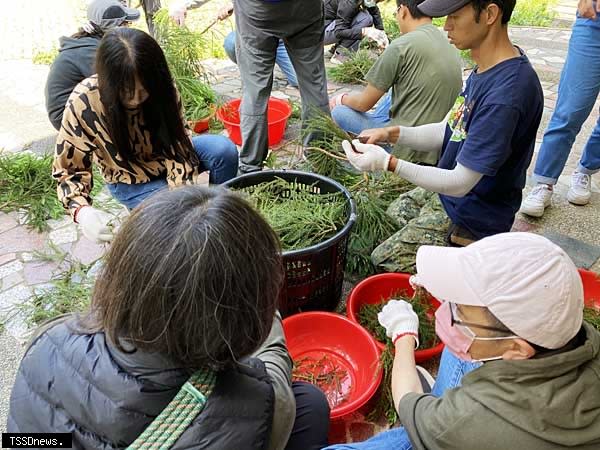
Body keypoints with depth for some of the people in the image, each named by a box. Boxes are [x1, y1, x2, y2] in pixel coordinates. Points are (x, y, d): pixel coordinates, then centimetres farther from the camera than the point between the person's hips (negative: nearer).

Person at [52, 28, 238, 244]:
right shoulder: (83, 103, -28)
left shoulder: (162, 88, -23)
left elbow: (178, 148, -21)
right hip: (132, 183, -2)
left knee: (224, 150, -26)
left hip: (167, 156, 3)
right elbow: (69, 170, -19)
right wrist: (82, 211, -40)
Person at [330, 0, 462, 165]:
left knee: (339, 112, 6)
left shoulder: (402, 45, -14)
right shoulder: (451, 47, 7)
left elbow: (364, 103, -7)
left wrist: (341, 99, 15)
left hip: (407, 150, -7)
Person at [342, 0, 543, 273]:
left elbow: (460, 183, -29)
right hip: (447, 192, 9)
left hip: (469, 216, -9)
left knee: (381, 262, 0)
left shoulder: (505, 96, -33)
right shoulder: (489, 66, -3)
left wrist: (388, 163, -29)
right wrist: (391, 134, -9)